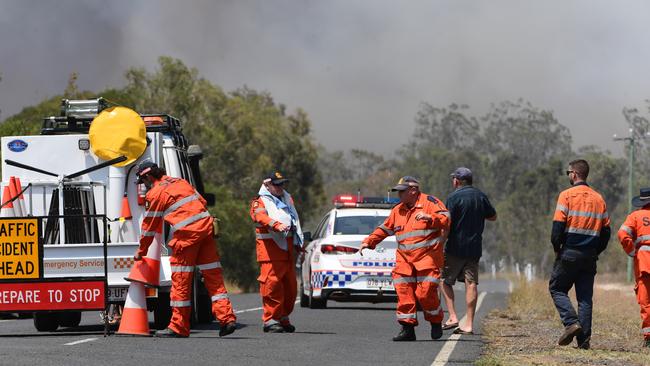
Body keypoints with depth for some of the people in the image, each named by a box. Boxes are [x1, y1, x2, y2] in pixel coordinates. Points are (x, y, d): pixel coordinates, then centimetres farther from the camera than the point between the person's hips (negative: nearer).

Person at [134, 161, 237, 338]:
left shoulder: (155, 193, 2)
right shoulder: (180, 182, 22)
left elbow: (150, 225, 8)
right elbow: (203, 202, 24)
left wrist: (141, 251, 19)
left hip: (186, 233, -6)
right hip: (206, 226, 6)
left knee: (181, 279, 1)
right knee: (213, 276, 7)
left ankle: (179, 327, 4)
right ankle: (227, 318, -1)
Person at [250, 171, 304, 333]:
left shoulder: (287, 198, 24)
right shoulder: (260, 202, 1)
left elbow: (296, 221, 29)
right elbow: (260, 216, -20)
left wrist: (298, 244, 23)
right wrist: (277, 225, -38)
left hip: (288, 248, 7)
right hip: (270, 248, -7)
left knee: (290, 286, 9)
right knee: (272, 284, -14)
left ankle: (283, 318, 20)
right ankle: (270, 320, -11)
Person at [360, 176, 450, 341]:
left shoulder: (430, 203, -1)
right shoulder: (398, 210, 19)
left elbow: (446, 220, -10)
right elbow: (384, 229, 27)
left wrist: (429, 217, -25)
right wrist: (368, 242, 18)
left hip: (427, 257, -6)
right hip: (404, 258, 6)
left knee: (425, 293, -11)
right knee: (404, 292, -4)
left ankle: (436, 323, 12)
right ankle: (408, 329, 0)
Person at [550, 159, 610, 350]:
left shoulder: (567, 195, -6)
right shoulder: (599, 198, 10)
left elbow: (558, 226, -12)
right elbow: (605, 231, 10)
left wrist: (556, 248, 0)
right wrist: (595, 252, 16)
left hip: (570, 252, -5)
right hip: (590, 256, 5)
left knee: (557, 288, 9)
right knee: (585, 297, 6)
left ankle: (571, 322, -11)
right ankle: (584, 338, 1)